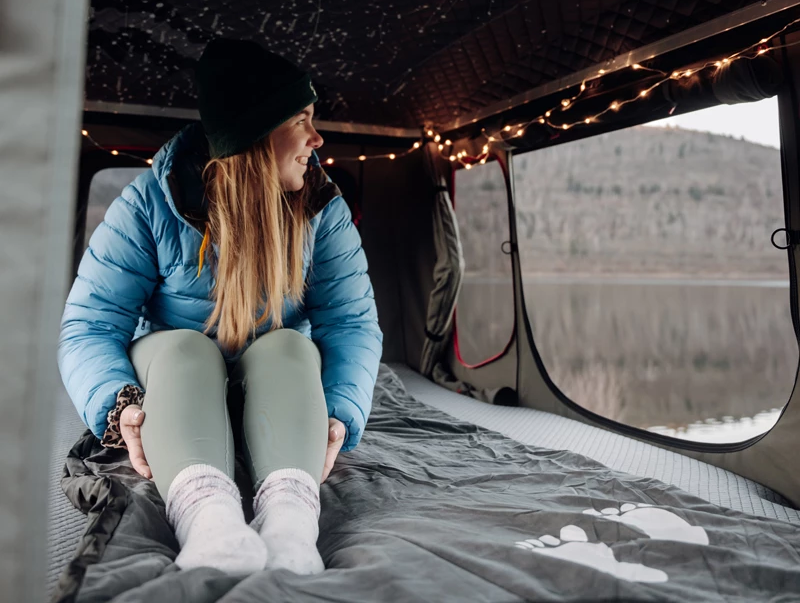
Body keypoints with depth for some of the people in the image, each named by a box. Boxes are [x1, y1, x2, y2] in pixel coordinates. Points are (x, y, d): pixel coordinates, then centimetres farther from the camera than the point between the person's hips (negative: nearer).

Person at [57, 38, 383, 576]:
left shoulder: (324, 209, -8)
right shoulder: (148, 204, -13)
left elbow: (353, 323, -16)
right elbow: (91, 326, -16)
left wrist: (339, 414, -34)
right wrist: (119, 404, -37)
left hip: (276, 388, 1)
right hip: (171, 388, -1)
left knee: (290, 346, -30)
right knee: (183, 347, -32)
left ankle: (290, 517, -53)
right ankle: (206, 512, -57)